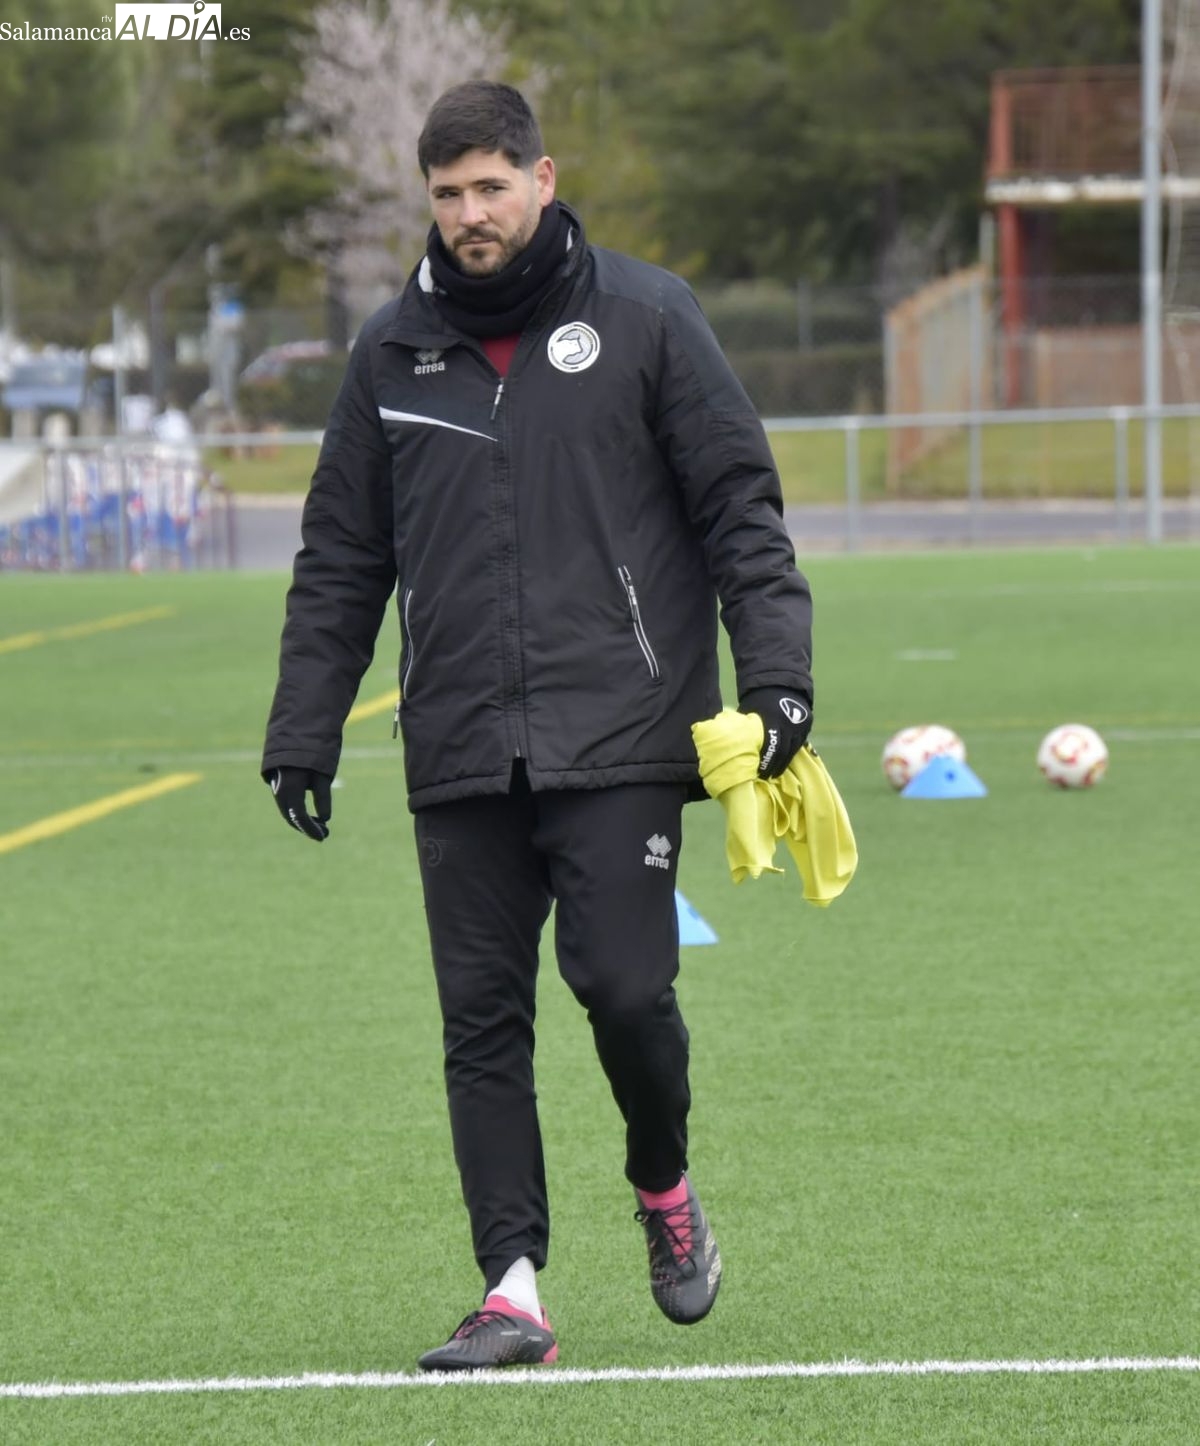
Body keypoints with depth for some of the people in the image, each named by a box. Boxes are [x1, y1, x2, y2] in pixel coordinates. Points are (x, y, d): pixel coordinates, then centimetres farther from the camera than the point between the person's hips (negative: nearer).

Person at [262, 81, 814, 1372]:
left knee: (623, 985, -10)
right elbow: (340, 561, 16)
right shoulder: (392, 351, 11)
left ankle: (664, 1187, 19)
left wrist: (775, 671, -9)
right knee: (482, 1018, 0)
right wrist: (302, 729, 10)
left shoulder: (642, 319, 1)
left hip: (619, 741, -3)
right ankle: (512, 1291, 3)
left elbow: (740, 504, 2)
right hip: (460, 755, 3)